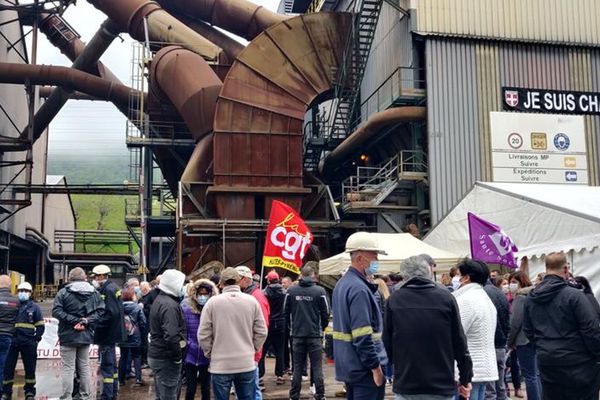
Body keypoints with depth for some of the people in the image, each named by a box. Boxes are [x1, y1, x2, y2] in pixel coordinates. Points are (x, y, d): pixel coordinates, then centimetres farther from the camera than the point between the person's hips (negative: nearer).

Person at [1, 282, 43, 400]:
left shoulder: (34, 307, 7)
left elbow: (40, 326, 6)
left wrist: (36, 339, -4)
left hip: (28, 342, -1)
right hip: (12, 341, 1)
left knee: (30, 367, 5)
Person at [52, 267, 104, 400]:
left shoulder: (64, 292, -5)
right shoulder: (94, 293, 4)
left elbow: (56, 311, -15)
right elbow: (100, 310, -3)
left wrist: (74, 320, -14)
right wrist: (86, 321, -9)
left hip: (68, 335, -3)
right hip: (86, 335, 3)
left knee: (68, 368, 0)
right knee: (84, 367, 12)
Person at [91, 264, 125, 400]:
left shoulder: (108, 290, -17)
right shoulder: (113, 287, 12)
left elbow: (111, 313, -25)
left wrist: (96, 323, -22)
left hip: (107, 333, -10)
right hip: (112, 333, 10)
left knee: (106, 365, -5)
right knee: (112, 364, 18)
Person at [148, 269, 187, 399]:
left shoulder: (159, 300, 13)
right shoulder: (170, 305, -20)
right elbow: (171, 336, -30)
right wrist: (178, 357, -17)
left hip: (156, 355, 10)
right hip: (166, 359, -10)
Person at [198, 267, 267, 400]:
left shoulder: (212, 302, -7)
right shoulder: (252, 301, -1)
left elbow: (203, 335, -4)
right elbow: (261, 332, 1)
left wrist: (210, 353, 11)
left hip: (220, 365, -2)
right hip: (246, 364, 2)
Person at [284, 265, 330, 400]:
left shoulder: (291, 291, -4)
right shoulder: (320, 291, -9)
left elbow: (286, 312, 3)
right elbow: (325, 313, -4)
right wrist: (322, 328, 14)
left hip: (297, 334, 2)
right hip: (315, 334, -2)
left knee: (297, 367, 10)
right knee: (317, 367, 5)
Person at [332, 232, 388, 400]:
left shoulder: (342, 284, 12)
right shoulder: (359, 289, -20)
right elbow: (363, 336, -23)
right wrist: (376, 367, -19)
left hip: (347, 366, 10)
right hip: (364, 368, -10)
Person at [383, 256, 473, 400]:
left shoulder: (395, 299, -4)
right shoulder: (445, 296, -5)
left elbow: (387, 341, 2)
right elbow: (459, 341, -2)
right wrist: (466, 377, 8)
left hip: (405, 384, 1)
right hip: (442, 385, 0)